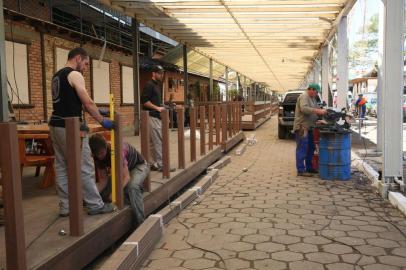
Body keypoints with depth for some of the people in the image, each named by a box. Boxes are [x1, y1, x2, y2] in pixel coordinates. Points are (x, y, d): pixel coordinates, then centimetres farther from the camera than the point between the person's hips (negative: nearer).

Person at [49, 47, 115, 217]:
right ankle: (95, 205, 5)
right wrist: (102, 120, -5)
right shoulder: (75, 74, -10)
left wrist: (94, 112, 25)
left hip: (56, 125, 10)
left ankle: (65, 207, 17)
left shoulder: (57, 76, 19)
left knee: (62, 168, 11)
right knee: (85, 168, -2)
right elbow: (87, 103, -15)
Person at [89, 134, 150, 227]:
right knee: (103, 192, -14)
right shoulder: (97, 157, -16)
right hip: (121, 169, 7)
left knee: (132, 186, -38)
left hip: (139, 166, -6)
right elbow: (103, 180, -13)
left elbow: (126, 177, -39)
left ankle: (140, 223, -30)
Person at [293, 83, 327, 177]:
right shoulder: (304, 96, -11)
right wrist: (318, 111, -30)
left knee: (310, 149, 15)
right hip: (302, 127, -10)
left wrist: (321, 111, 0)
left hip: (308, 127, 10)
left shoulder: (312, 98, 21)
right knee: (302, 149, -8)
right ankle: (301, 170, -5)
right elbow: (304, 108, -26)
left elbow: (315, 109, 20)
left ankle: (309, 168, 25)